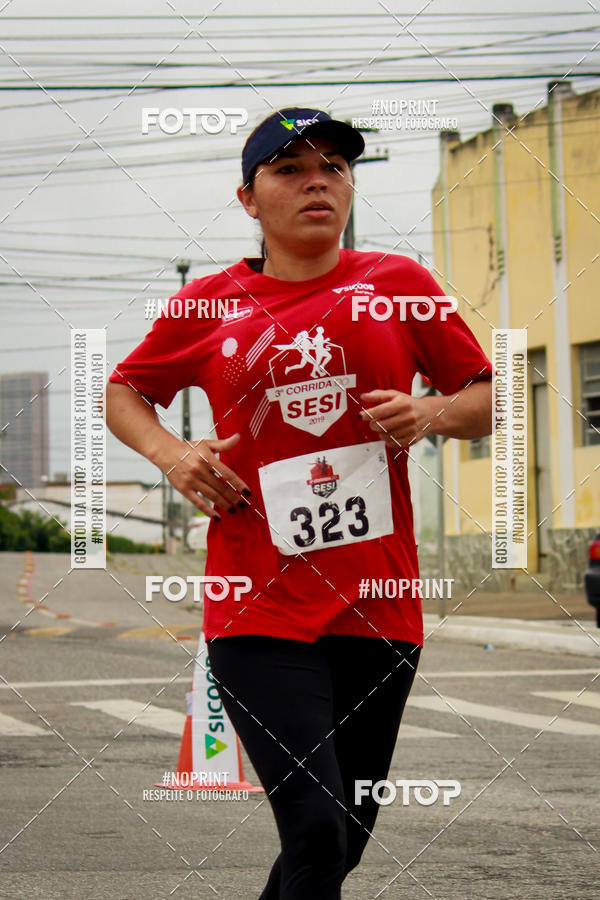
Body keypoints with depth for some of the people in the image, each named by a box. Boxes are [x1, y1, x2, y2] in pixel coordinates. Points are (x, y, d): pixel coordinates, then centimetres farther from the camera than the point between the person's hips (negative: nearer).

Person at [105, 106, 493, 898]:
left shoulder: (398, 284, 6)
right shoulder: (210, 303, 5)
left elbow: (487, 401, 14)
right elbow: (123, 392, 20)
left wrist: (430, 413, -8)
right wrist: (170, 453, -1)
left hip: (378, 610, 2)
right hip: (260, 614, -2)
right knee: (316, 832, -16)